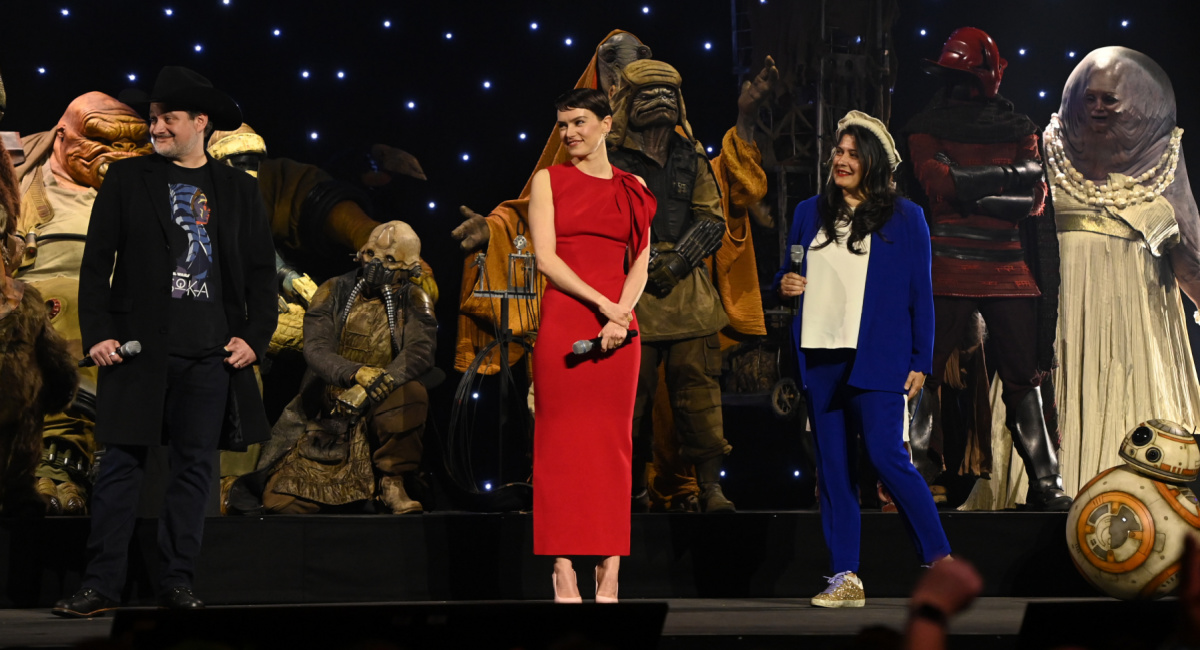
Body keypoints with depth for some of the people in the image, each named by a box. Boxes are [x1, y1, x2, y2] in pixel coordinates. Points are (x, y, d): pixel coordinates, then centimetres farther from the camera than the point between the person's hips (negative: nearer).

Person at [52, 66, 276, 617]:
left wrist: (255, 338, -1)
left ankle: (176, 582, 11)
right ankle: (101, 586, 3)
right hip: (138, 349, -1)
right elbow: (96, 264, 5)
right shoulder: (127, 180, 7)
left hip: (212, 355, 2)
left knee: (196, 467, 4)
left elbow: (261, 271, 10)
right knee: (121, 467, -2)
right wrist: (97, 334, -5)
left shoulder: (238, 190, 10)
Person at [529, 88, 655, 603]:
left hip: (617, 325, 2)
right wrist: (601, 303, -13)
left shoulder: (633, 188, 13)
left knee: (613, 442, 1)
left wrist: (620, 316, -10)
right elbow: (546, 257, -3)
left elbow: (639, 266, 8)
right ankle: (563, 572, -3)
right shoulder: (549, 180, 7)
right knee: (561, 440, -4)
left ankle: (609, 576, 2)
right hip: (563, 320, -2)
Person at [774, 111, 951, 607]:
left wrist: (920, 361, -3)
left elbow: (920, 294, 2)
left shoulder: (904, 217, 4)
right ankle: (846, 579, 8)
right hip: (819, 357, 4)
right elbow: (788, 273, 23)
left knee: (886, 455, -13)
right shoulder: (809, 213, 14)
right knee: (832, 467, 3)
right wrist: (784, 284, -2)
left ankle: (940, 561, 0)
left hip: (875, 359, -4)